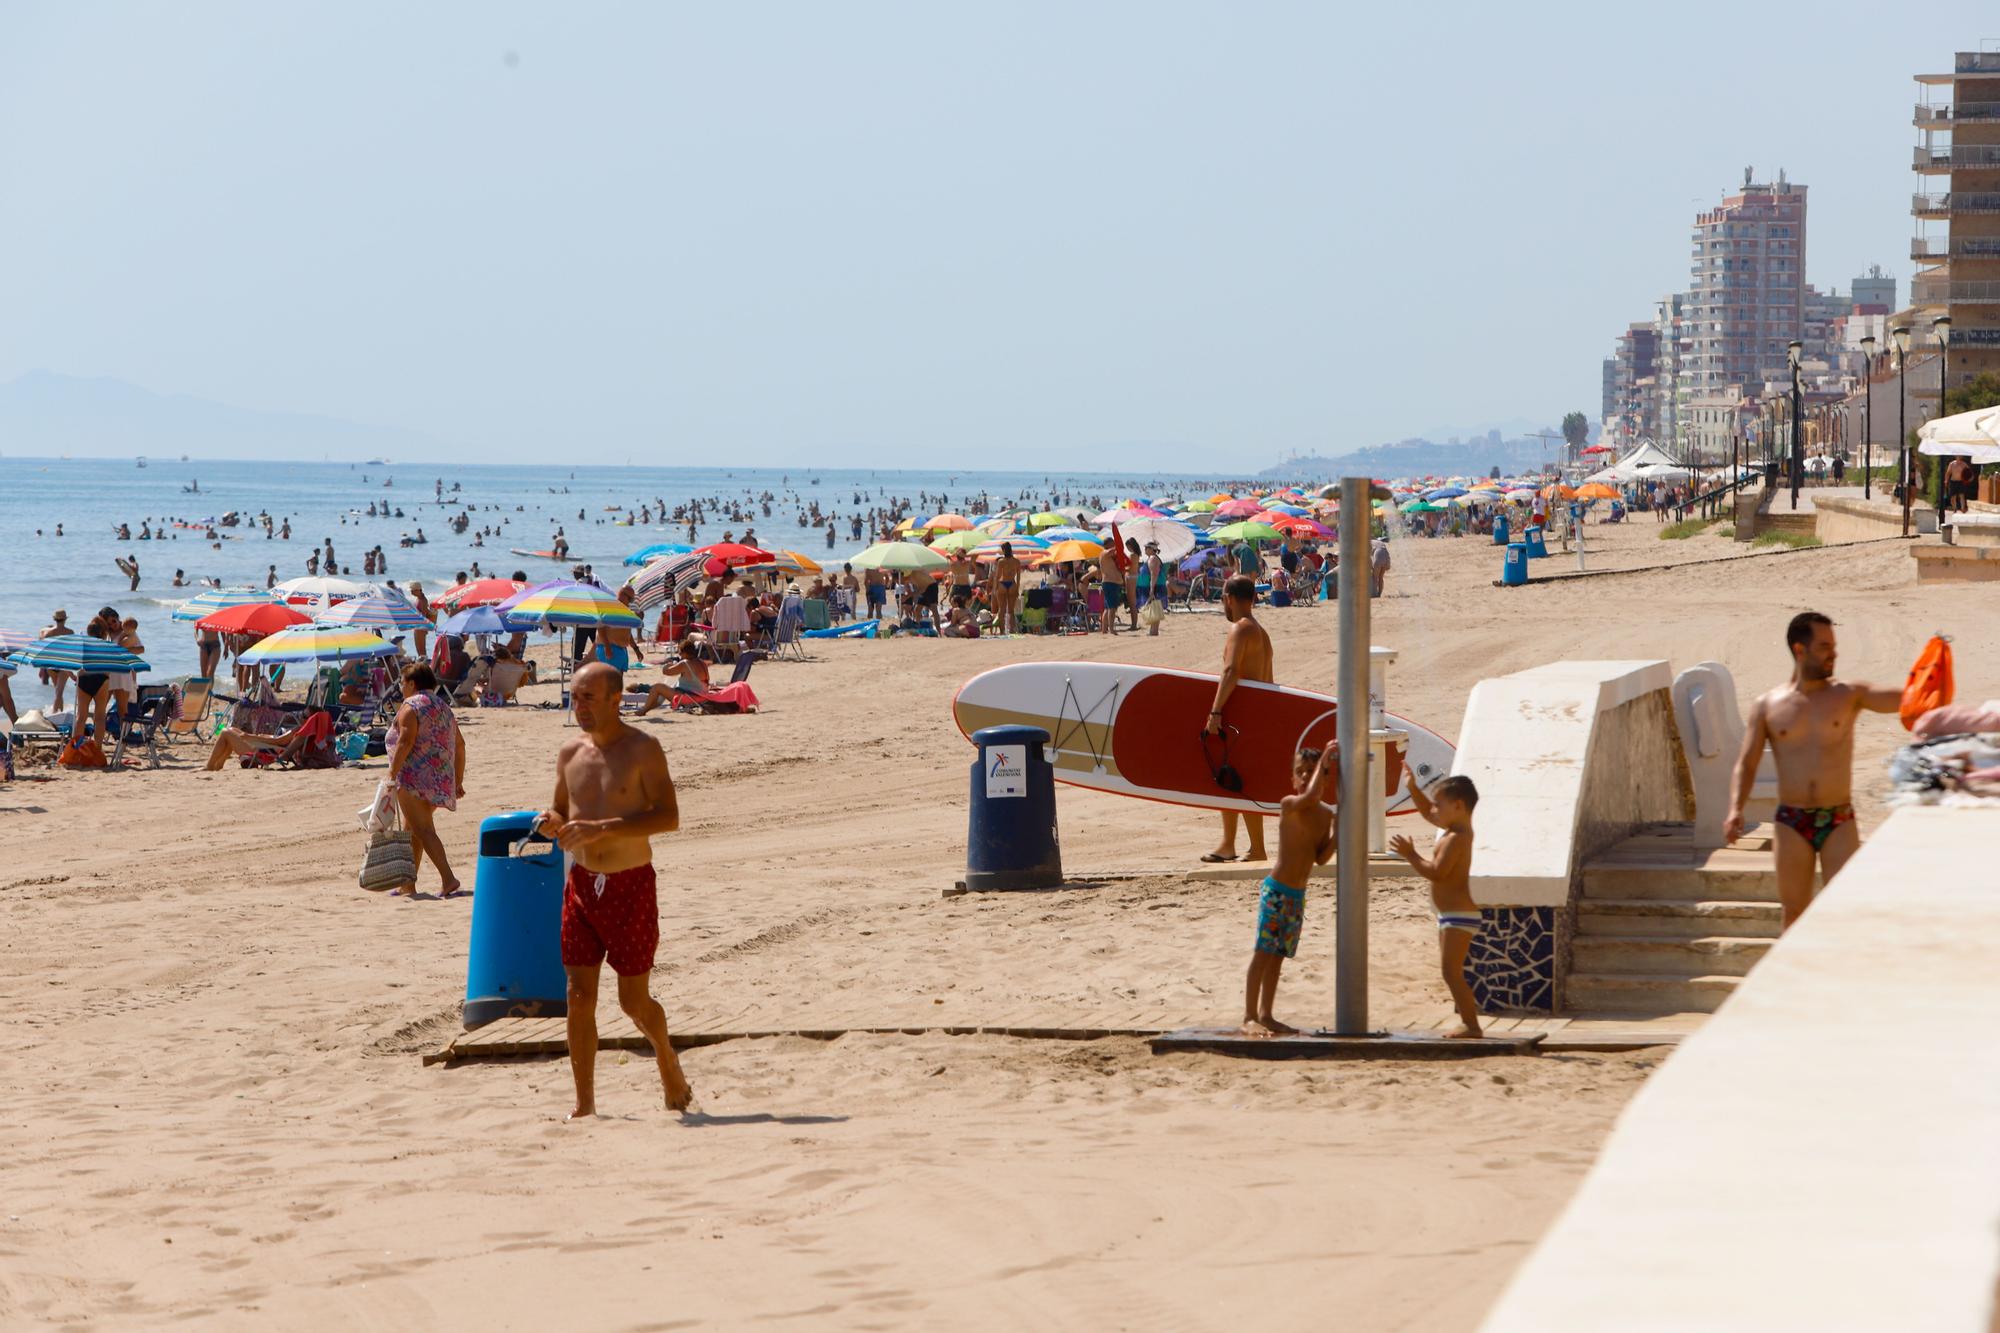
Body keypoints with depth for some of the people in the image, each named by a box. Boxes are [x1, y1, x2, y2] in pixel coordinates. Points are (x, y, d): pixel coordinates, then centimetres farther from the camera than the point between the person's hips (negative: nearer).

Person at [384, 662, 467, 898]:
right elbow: (459, 745, 18)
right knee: (411, 829, 18)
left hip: (415, 776, -8)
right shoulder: (444, 708, 19)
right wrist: (458, 781, 21)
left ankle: (448, 878, -24)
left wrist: (392, 774, -18)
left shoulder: (411, 706, -5)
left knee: (422, 829, -11)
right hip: (442, 780, 8)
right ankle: (408, 883, 20)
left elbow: (406, 741, -18)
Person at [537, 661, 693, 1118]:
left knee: (634, 1000, 2)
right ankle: (584, 1105, 2)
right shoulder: (571, 754, 8)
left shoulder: (643, 750, -9)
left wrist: (601, 827, -24)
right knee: (579, 997, -2)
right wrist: (553, 823, -5)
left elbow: (669, 817, -17)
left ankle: (669, 1065, 31)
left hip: (631, 885, -4)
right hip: (582, 883, 4)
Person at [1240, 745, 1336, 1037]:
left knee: (1277, 955, 13)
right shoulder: (1290, 805, -13)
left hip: (1297, 894, 7)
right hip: (1275, 890, -7)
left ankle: (1265, 1015, 19)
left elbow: (1320, 858, 8)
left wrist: (1337, 836, -7)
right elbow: (1310, 795, -36)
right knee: (1262, 952, -8)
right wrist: (1323, 760, -27)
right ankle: (1249, 1017, -8)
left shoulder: (1326, 814, 8)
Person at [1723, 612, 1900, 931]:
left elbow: (1902, 698, -7)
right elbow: (1746, 764, 2)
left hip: (1839, 821, 0)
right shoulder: (1767, 706, 4)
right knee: (1794, 913, 6)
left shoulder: (1848, 695, 4)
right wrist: (1735, 809, -13)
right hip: (1791, 822, 1)